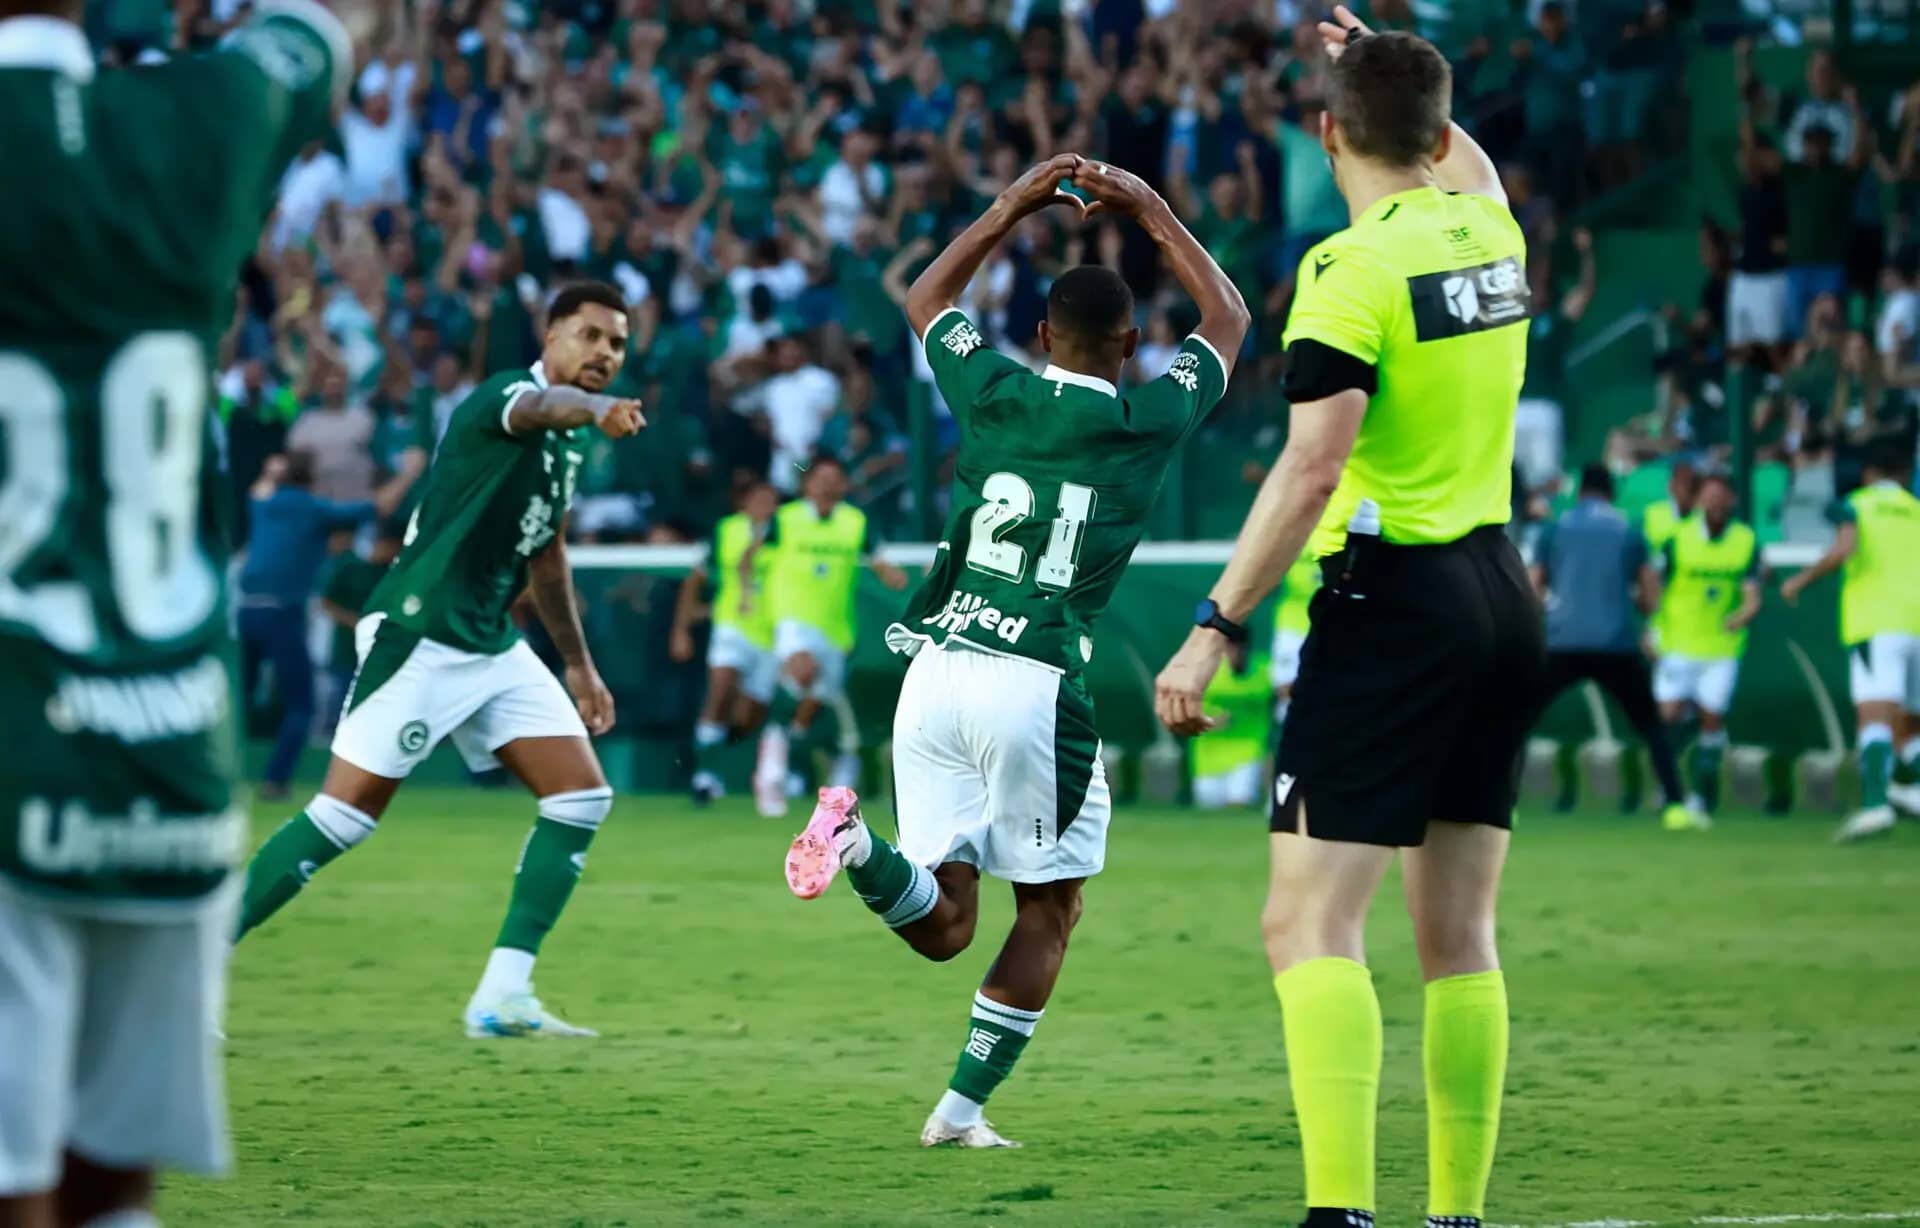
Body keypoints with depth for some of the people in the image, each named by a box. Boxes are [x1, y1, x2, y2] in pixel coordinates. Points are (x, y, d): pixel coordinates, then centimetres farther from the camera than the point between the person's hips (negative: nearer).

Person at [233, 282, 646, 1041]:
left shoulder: (568, 444, 14)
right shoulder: (506, 395, -13)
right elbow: (543, 406, -40)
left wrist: (578, 665, 29)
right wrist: (595, 409, -62)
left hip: (491, 649, 9)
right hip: (418, 638, -9)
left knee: (581, 798, 0)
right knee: (345, 815, -10)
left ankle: (503, 997, 2)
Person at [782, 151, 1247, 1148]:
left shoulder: (991, 392, 8)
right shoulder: (1147, 423, 2)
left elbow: (925, 299, 31)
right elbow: (1227, 321, 21)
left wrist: (1014, 208, 32)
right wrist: (1151, 214, 26)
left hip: (935, 671, 4)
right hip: (1037, 683, -4)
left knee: (943, 925, 6)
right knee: (1050, 909, 12)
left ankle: (861, 846, -24)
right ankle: (964, 1106, 5)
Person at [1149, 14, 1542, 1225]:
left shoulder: (1352, 273, -12)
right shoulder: (1493, 235, 8)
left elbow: (1312, 468, -19)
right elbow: (1470, 166, 35)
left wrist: (1215, 626, -16)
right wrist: (1384, 61, 49)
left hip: (1394, 602, -7)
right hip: (1503, 597, 7)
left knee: (1311, 925, -10)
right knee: (1460, 936, 10)